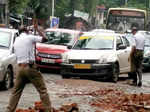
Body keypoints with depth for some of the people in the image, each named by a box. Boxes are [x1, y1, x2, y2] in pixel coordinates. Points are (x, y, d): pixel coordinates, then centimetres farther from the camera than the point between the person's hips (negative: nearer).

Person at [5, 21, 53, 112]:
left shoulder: (16, 41, 14)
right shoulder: (30, 37, -3)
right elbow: (44, 38, 6)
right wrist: (37, 29, 17)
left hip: (20, 67, 5)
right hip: (30, 67, -5)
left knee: (16, 91, 13)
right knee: (42, 90, 0)